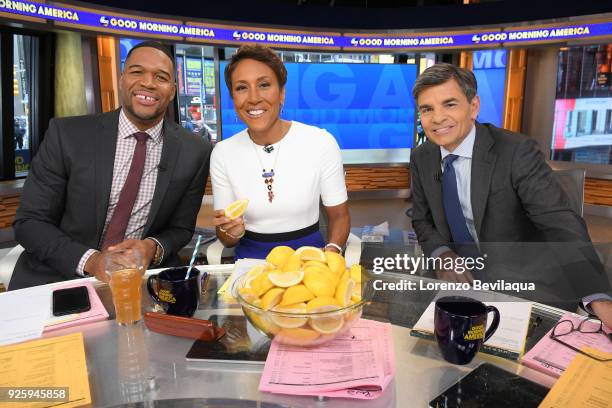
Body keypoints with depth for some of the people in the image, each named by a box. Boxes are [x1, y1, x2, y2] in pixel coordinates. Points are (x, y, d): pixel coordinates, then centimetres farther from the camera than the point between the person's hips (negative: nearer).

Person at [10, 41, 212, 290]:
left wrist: (154, 248, -17)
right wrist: (91, 260, -19)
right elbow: (29, 222, -3)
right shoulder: (67, 135, -6)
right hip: (58, 278, 1)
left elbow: (181, 228, 5)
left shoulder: (194, 153, -4)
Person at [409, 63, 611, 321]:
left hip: (523, 285, -3)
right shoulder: (421, 158, -2)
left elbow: (560, 224, -23)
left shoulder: (517, 152, -16)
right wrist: (442, 254, -13)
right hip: (460, 279, 4)